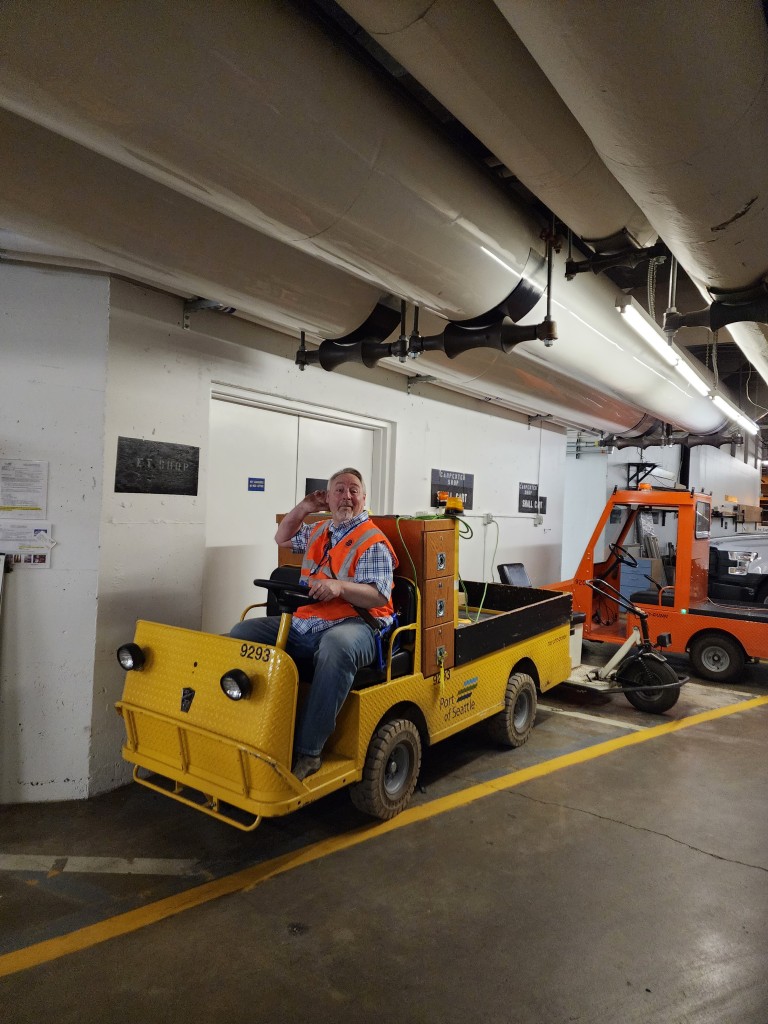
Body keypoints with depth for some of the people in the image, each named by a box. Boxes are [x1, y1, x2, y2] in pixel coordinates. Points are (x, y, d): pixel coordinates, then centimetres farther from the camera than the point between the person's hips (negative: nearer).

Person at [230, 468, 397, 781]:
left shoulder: (373, 542, -4)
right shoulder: (318, 531, 19)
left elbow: (378, 596, -14)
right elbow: (283, 538, 36)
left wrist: (338, 585, -31)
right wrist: (304, 507, 21)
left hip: (353, 625, -7)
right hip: (303, 623, 8)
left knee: (336, 646, -42)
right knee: (241, 633, -4)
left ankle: (308, 750, -34)